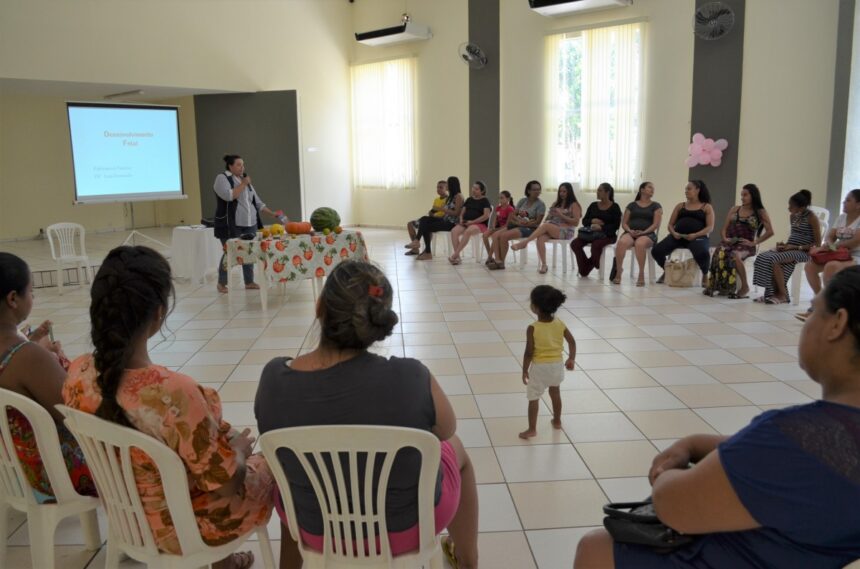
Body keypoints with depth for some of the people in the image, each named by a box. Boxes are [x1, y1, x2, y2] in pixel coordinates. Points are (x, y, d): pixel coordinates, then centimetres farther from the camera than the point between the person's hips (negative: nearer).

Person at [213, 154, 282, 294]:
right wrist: (243, 184, -12)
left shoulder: (245, 179, 17)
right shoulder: (222, 178, -4)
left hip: (250, 224, 6)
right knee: (229, 254, -4)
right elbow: (228, 195, -22)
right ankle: (221, 283, 10)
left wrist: (272, 213, 10)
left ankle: (249, 282, 17)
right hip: (231, 225, -6)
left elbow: (257, 201, 18)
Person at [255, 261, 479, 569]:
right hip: (406, 526, -1)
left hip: (315, 529, 2)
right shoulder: (411, 378, -30)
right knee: (456, 450, 29)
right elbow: (446, 430, -8)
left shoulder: (273, 378, -21)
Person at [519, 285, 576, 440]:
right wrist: (571, 359, 9)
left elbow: (529, 352, -18)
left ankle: (532, 429, 7)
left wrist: (525, 370, -7)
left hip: (539, 367, -5)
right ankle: (557, 421, 40)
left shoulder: (532, 328, -21)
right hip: (557, 364, 5)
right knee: (555, 392, 25)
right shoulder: (559, 323, -7)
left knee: (533, 398, 6)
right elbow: (572, 341, -2)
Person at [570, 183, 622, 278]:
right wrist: (592, 221, -11)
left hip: (607, 235, -4)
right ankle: (584, 270, -8)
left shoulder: (614, 207, 2)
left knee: (596, 244, -38)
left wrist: (601, 227, -22)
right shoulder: (593, 205, 14)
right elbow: (584, 221, 12)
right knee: (575, 244, -22)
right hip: (591, 233, 5)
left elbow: (616, 225, -7)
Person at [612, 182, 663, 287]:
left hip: (647, 234, -1)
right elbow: (624, 223, 13)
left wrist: (643, 232, -14)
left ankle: (641, 275, -32)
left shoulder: (656, 206, 14)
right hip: (631, 233, 2)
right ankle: (618, 273, -28)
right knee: (621, 242, -35)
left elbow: (656, 224, 2)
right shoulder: (632, 205, 18)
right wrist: (629, 231, -8)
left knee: (640, 244, -40)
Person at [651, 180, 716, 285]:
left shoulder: (707, 207, 11)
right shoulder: (680, 206, 20)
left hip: (697, 237, -3)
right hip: (678, 236, 4)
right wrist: (673, 233, -8)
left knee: (703, 253, -38)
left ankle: (705, 275, -3)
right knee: (656, 251, -20)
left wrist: (695, 235, -18)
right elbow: (670, 224, 16)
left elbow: (710, 227, 0)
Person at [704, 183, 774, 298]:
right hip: (730, 242, 3)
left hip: (746, 245, -3)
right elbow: (724, 228, 16)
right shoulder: (734, 209, 17)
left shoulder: (761, 212, 6)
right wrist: (725, 238, -5)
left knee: (735, 255, -38)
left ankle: (745, 287, -23)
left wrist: (754, 243, -12)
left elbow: (770, 232, -3)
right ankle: (715, 285, -24)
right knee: (719, 253, -33)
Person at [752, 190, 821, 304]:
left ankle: (783, 295, -16)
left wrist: (796, 247, -17)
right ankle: (772, 293, -14)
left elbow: (817, 243, -10)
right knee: (763, 257, -19)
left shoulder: (811, 218, -8)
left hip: (803, 251, -7)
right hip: (790, 249, 7)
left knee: (773, 259, -30)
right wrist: (784, 244, 3)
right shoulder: (793, 216, 14)